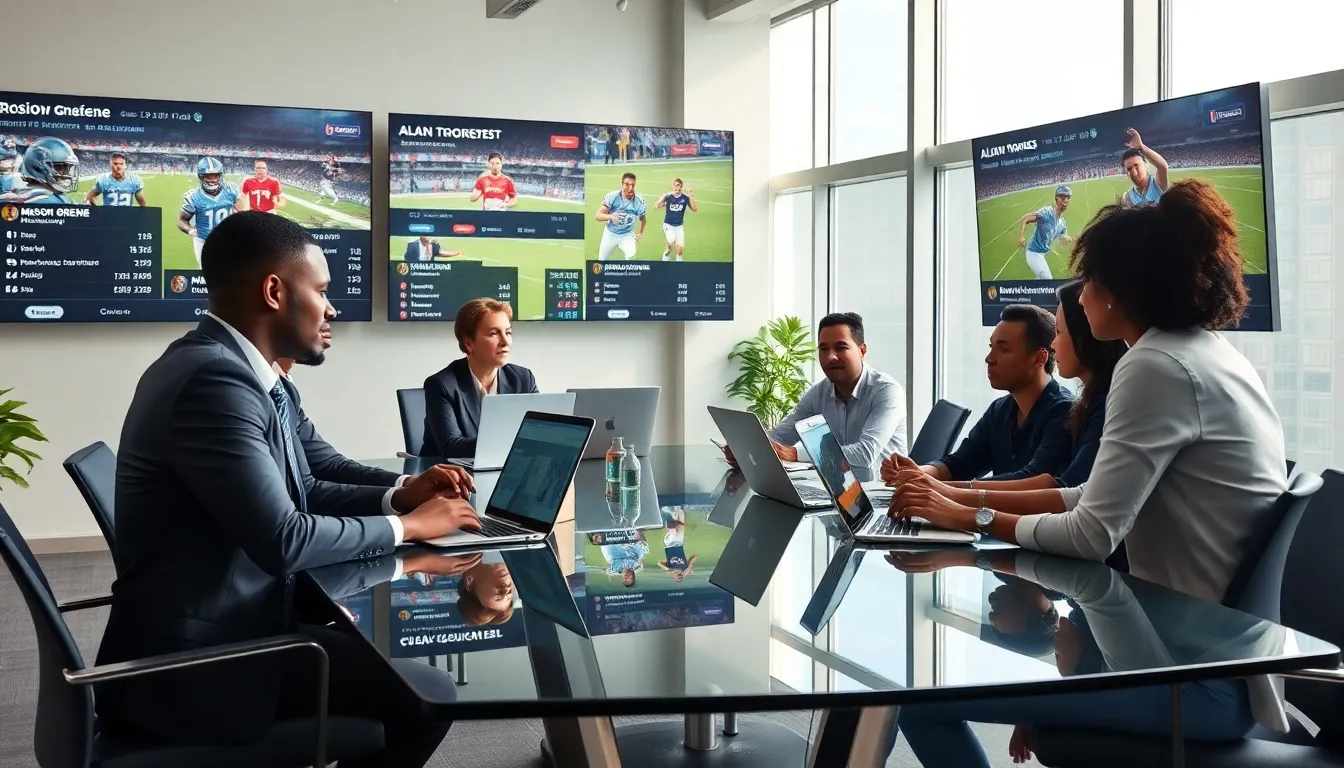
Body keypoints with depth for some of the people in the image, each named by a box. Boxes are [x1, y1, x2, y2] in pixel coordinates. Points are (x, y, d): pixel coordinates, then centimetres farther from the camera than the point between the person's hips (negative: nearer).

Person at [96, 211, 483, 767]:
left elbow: (302, 493, 15)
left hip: (233, 623, 10)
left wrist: (397, 497, 0)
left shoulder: (234, 368, 8)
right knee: (426, 695, -10)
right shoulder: (213, 378, -23)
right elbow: (283, 541, -27)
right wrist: (405, 526, -13)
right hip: (195, 660, -10)